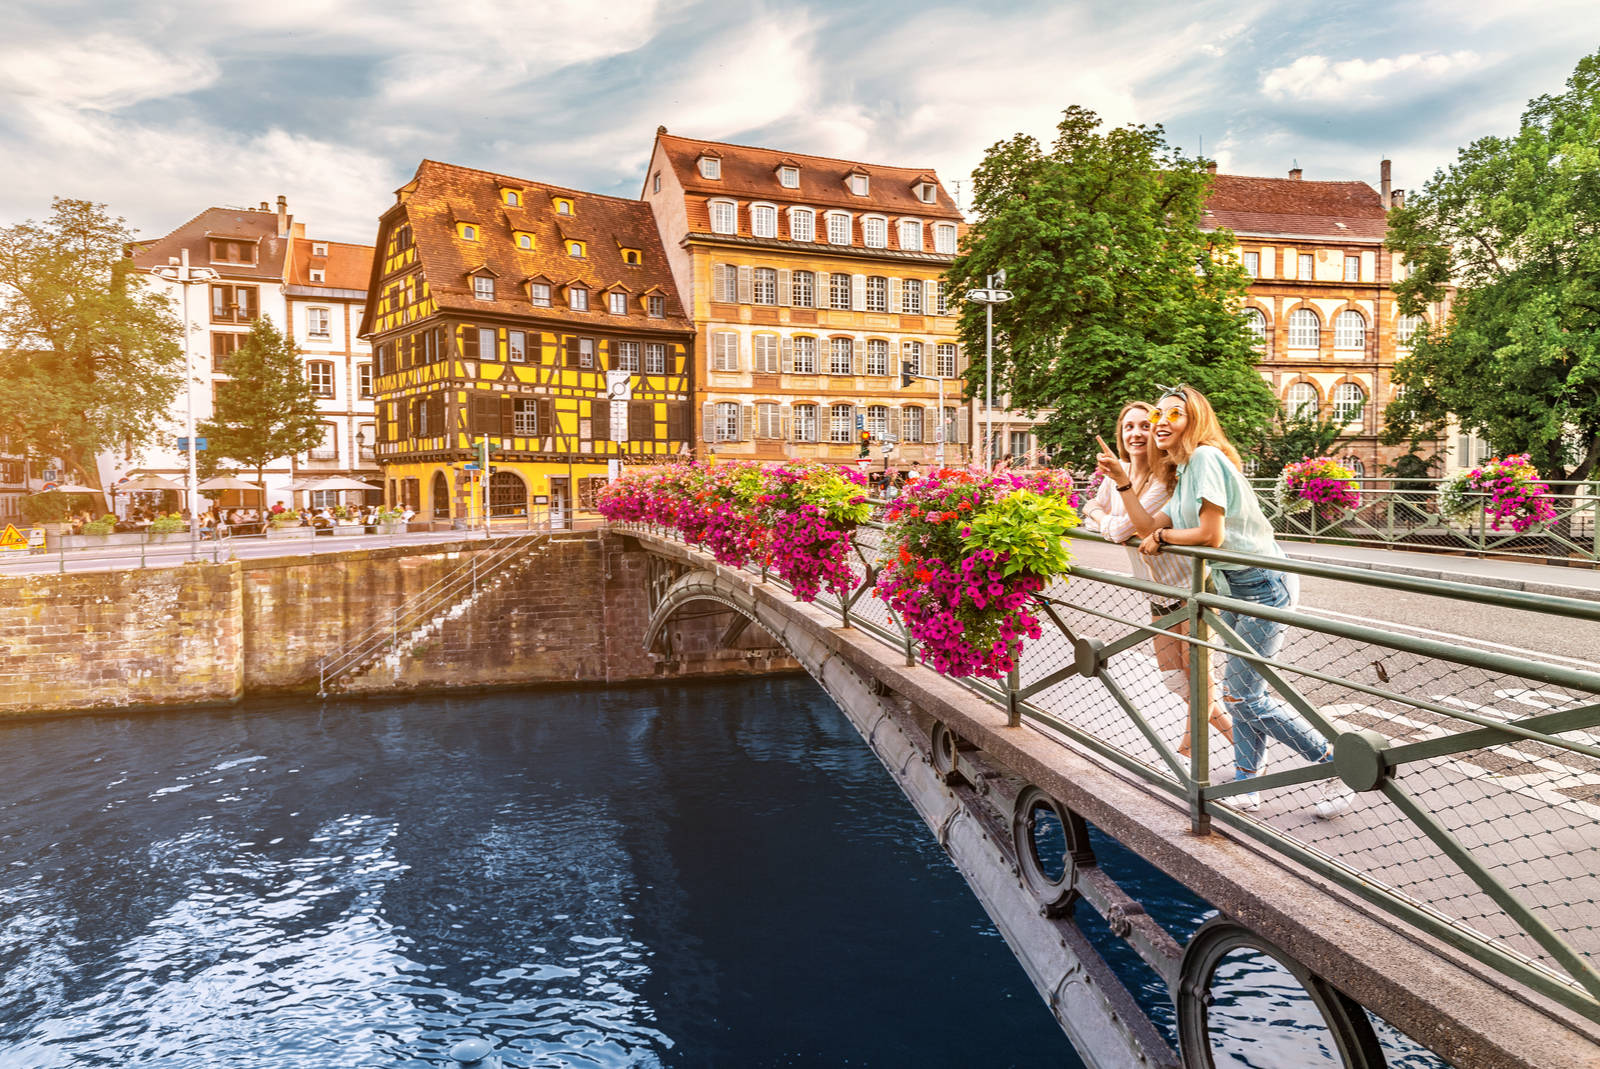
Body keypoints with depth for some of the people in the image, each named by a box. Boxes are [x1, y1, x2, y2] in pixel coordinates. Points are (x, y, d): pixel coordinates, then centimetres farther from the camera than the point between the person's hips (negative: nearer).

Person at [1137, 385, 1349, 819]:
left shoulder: (1206, 458, -17)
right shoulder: (1184, 470, 14)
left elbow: (1210, 535, -21)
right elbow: (1151, 526, 8)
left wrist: (1163, 534, -5)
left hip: (1262, 585, -10)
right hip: (1236, 587, 10)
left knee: (1244, 695, -6)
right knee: (1237, 688, 13)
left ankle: (1338, 765, 10)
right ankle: (1246, 783, 24)